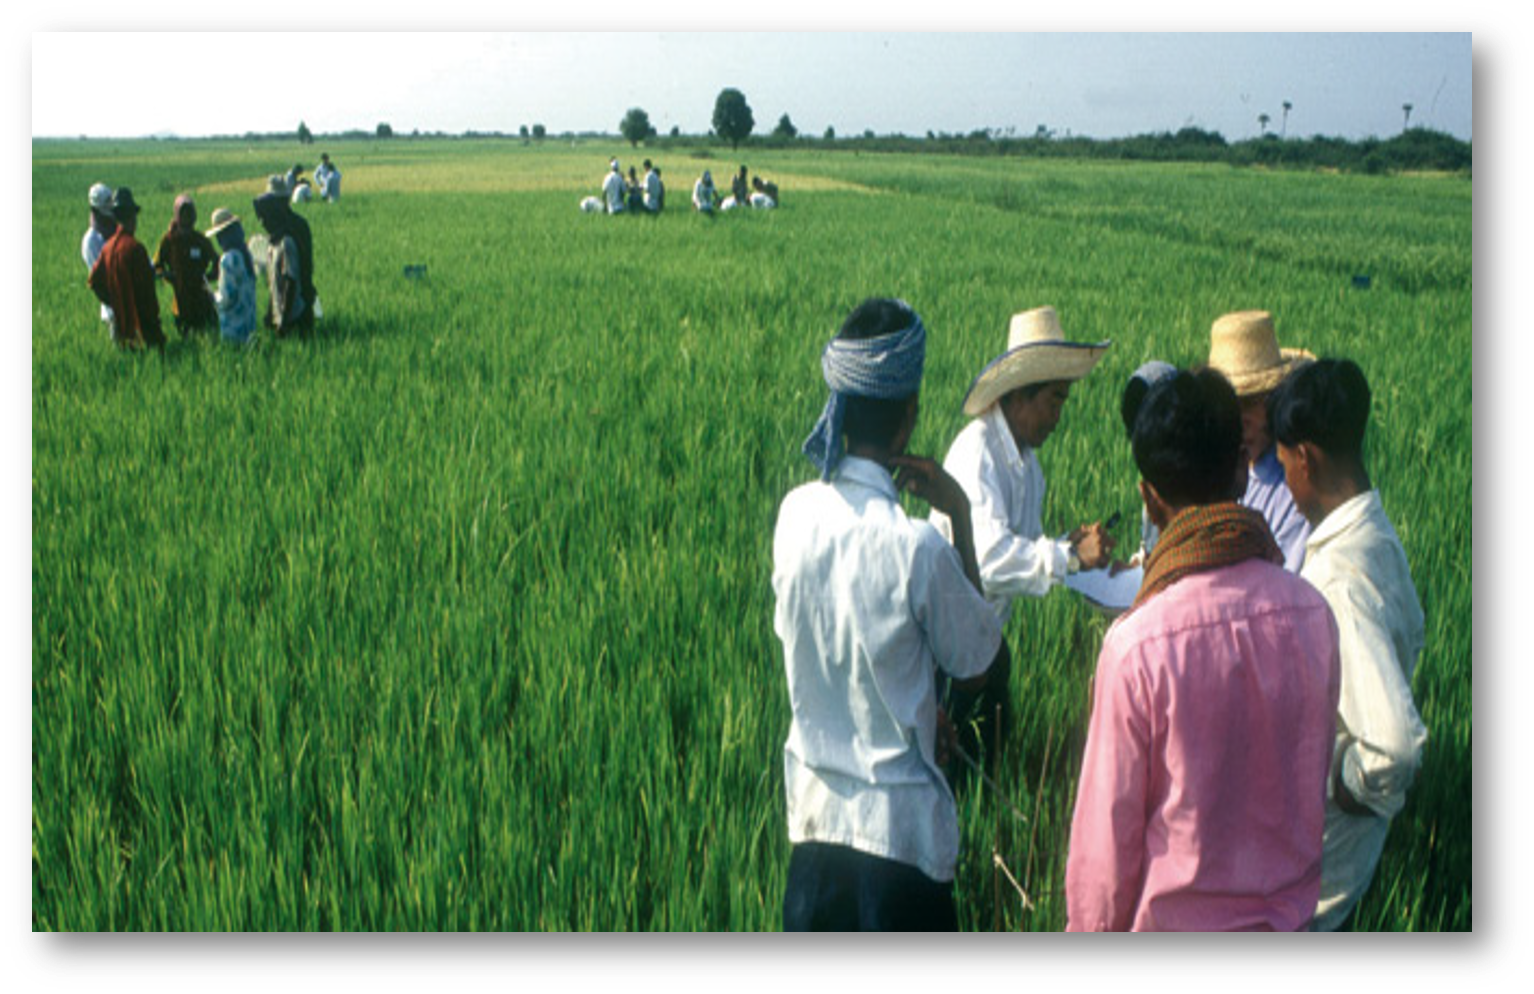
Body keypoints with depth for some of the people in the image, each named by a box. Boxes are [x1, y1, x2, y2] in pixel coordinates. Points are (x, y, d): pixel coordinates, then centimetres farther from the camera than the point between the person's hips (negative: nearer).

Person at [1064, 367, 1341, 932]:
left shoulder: (1137, 643, -25)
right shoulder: (1311, 612, -11)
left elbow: (1108, 826, -15)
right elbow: (1315, 771, 4)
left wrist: (1090, 926, -1)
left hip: (1175, 917, -4)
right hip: (1290, 907, 4)